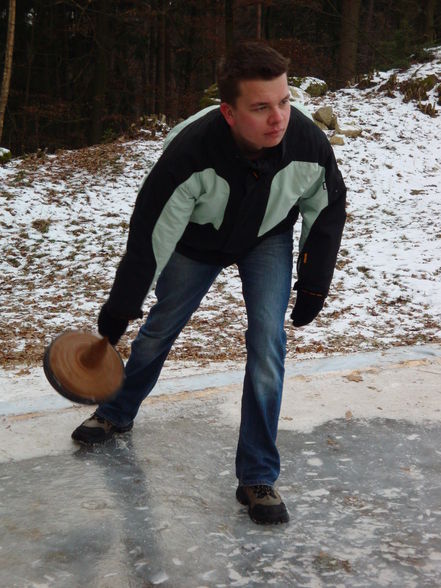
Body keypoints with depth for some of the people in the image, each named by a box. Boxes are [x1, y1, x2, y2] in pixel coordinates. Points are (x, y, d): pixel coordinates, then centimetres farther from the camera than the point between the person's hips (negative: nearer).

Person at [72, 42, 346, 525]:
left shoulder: (309, 145, -32)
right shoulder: (190, 152, -39)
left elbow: (327, 211, -10)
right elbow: (151, 232, -28)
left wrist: (313, 286, -5)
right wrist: (118, 311, -19)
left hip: (267, 241, 1)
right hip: (198, 243, 0)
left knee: (267, 342, -14)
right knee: (158, 331, 13)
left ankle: (258, 477, -2)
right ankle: (117, 413, 44)